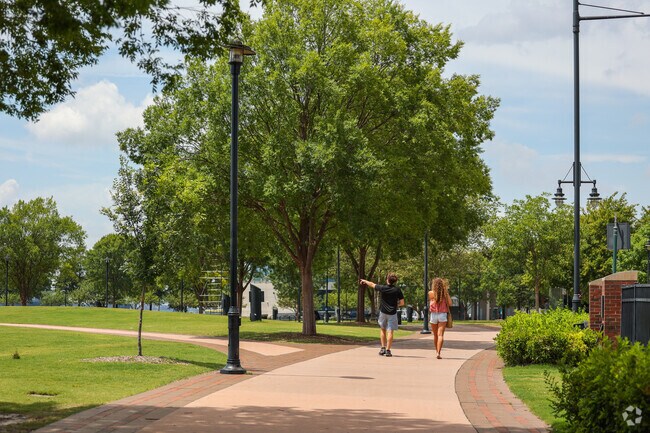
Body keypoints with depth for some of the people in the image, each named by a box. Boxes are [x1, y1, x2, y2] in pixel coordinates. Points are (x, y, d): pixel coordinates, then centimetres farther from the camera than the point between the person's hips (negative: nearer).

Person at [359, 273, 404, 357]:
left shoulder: (382, 288, -5)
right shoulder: (397, 290, -7)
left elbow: (372, 284, 11)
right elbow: (402, 303, -5)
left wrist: (364, 281, 30)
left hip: (383, 311, 1)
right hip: (392, 312, -1)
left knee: (382, 329, 18)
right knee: (390, 331, -1)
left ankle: (383, 348, 13)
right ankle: (388, 350, -6)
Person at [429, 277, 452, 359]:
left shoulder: (431, 293, -4)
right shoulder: (445, 293, -2)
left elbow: (431, 302, 5)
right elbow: (450, 303, 0)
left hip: (433, 314, 1)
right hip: (442, 315, -1)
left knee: (435, 335, 16)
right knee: (440, 335, -7)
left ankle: (437, 352, 29)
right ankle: (438, 353, -20)